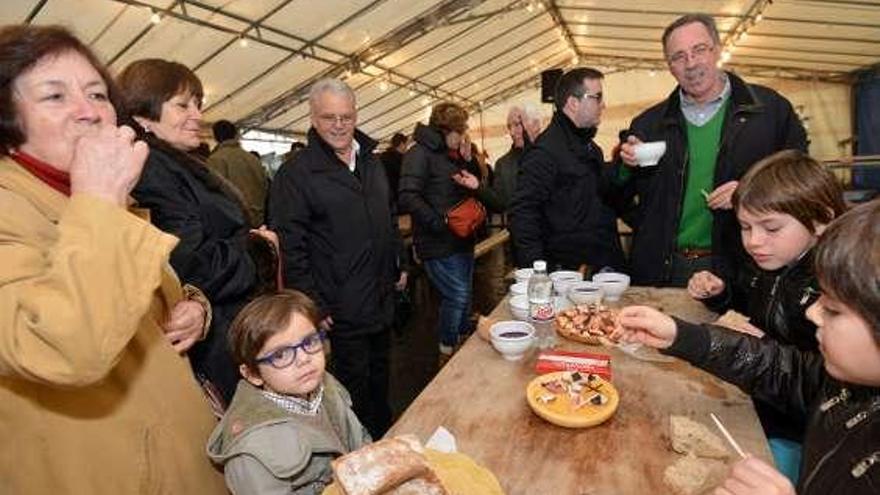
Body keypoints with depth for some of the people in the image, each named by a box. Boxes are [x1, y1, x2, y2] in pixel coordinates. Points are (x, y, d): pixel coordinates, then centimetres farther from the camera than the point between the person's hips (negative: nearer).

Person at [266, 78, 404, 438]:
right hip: (342, 310, -7)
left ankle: (385, 441, 44)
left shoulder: (372, 162, 9)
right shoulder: (296, 173, -13)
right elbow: (290, 246, -17)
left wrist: (399, 264, 16)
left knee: (380, 377, 23)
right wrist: (313, 305, -18)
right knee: (355, 386, 9)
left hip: (382, 299, 7)